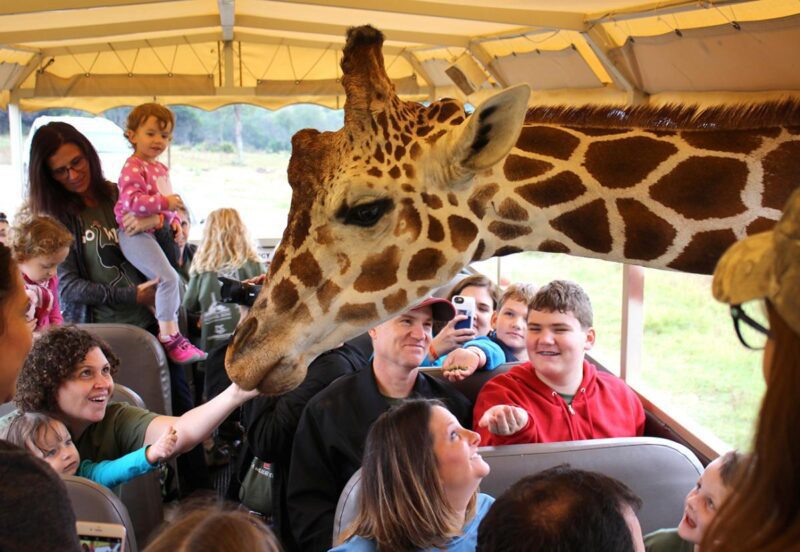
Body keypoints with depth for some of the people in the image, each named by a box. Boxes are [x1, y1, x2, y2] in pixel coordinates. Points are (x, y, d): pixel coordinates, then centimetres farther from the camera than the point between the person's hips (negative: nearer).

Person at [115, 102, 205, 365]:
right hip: (136, 233, -10)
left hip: (155, 232, 10)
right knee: (168, 277, -23)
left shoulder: (161, 168, 18)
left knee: (174, 281, 15)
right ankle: (169, 336, -17)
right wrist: (164, 202, -29)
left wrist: (175, 220, 12)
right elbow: (132, 200, -26)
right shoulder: (133, 167, -12)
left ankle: (174, 335, 26)